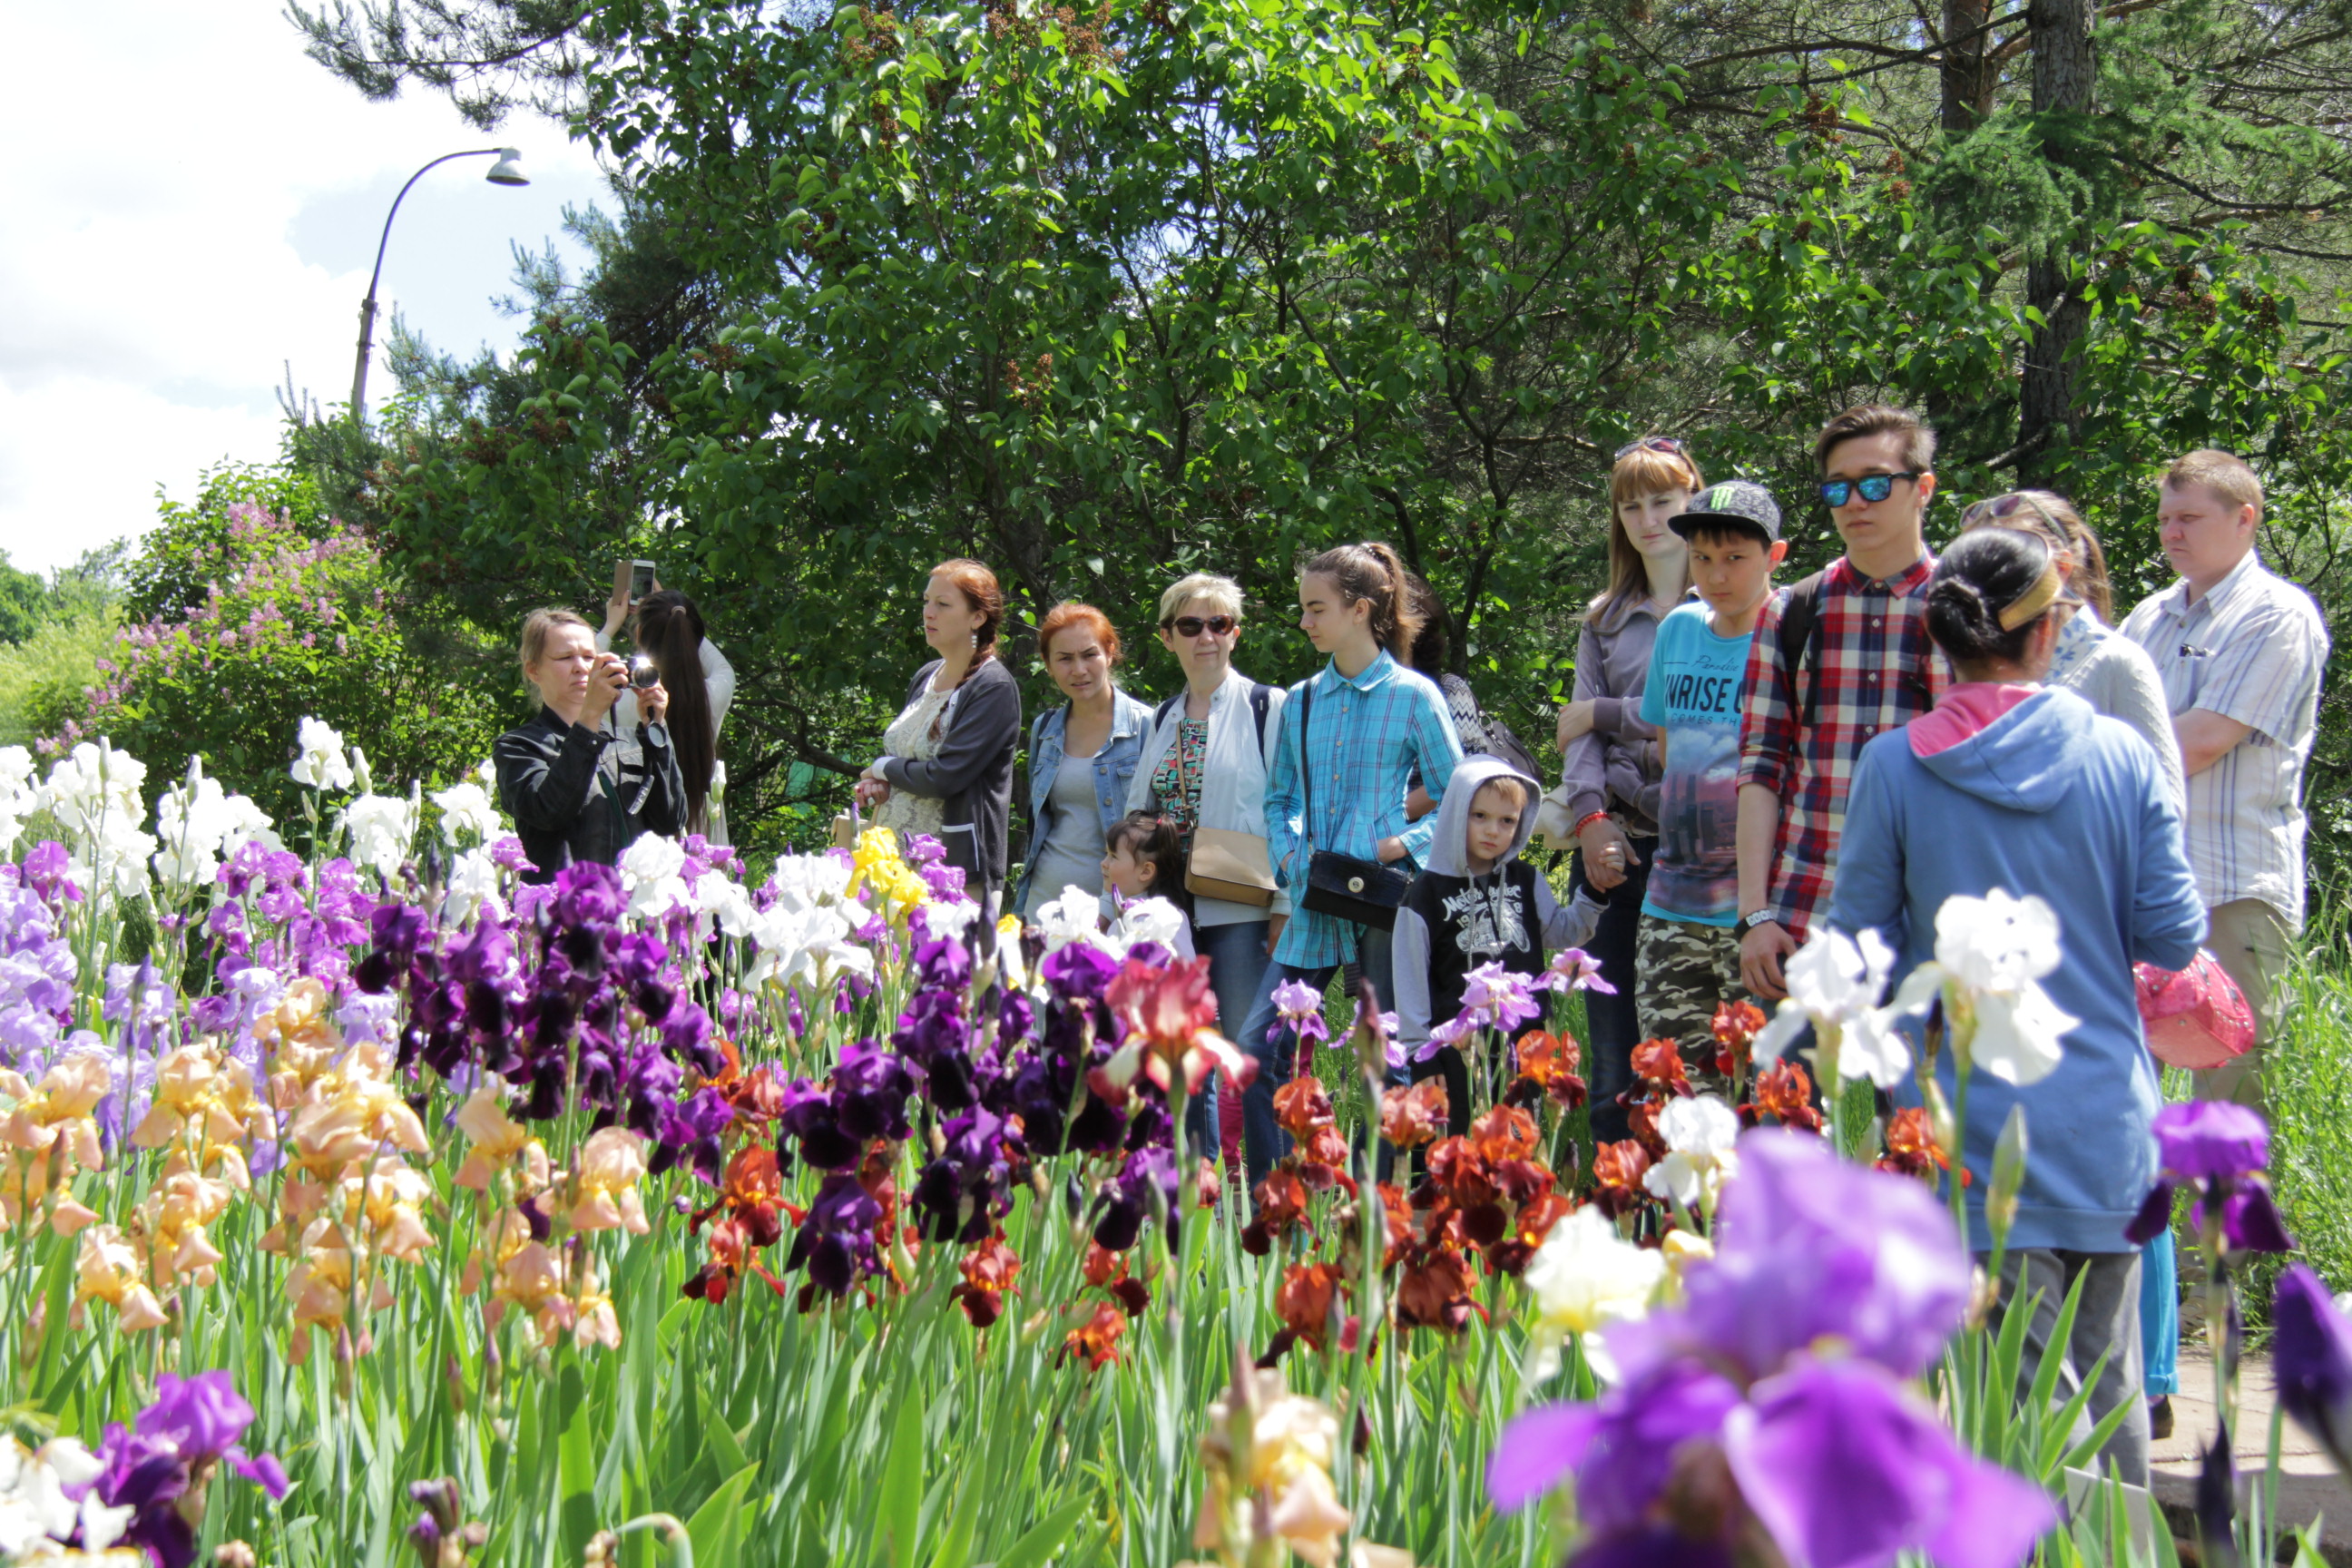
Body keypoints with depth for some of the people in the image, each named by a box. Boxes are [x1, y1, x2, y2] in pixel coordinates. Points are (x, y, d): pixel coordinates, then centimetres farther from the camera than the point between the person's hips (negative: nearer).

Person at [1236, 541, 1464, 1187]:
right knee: (1257, 1048, -6)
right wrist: (1287, 855, 1)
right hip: (1312, 908, 4)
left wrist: (1400, 845, -13)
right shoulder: (1299, 702, 12)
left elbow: (1456, 800, 0)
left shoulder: (1413, 696, -1)